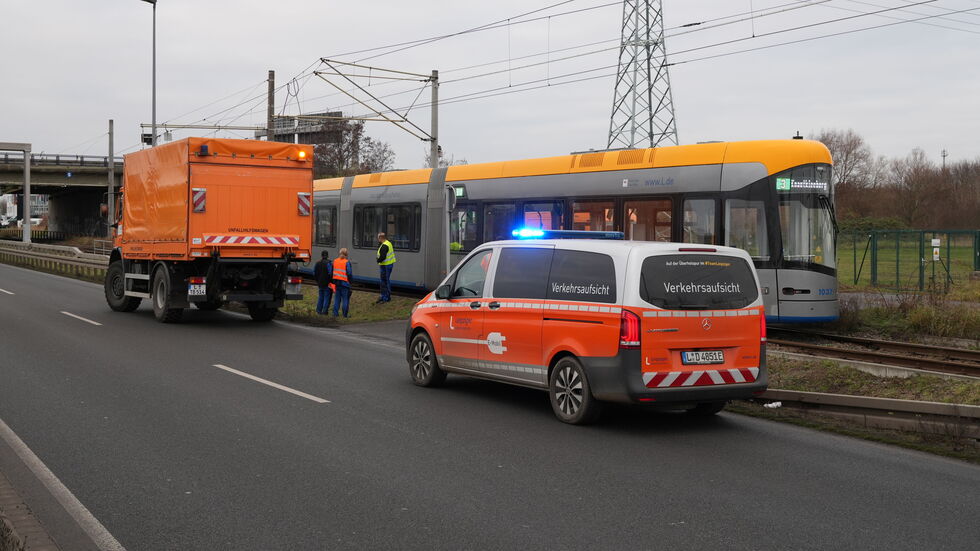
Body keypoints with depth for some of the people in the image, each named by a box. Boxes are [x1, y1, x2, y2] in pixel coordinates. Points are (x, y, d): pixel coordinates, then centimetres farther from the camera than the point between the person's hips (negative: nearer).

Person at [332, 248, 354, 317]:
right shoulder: (347, 262, -12)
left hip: (337, 282, 5)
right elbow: (349, 273, -12)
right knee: (345, 299, 3)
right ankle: (345, 314, 5)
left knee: (337, 298, 13)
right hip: (344, 282, -5)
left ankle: (335, 313, 12)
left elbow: (332, 271, 9)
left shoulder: (335, 261, 6)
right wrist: (351, 279, 3)